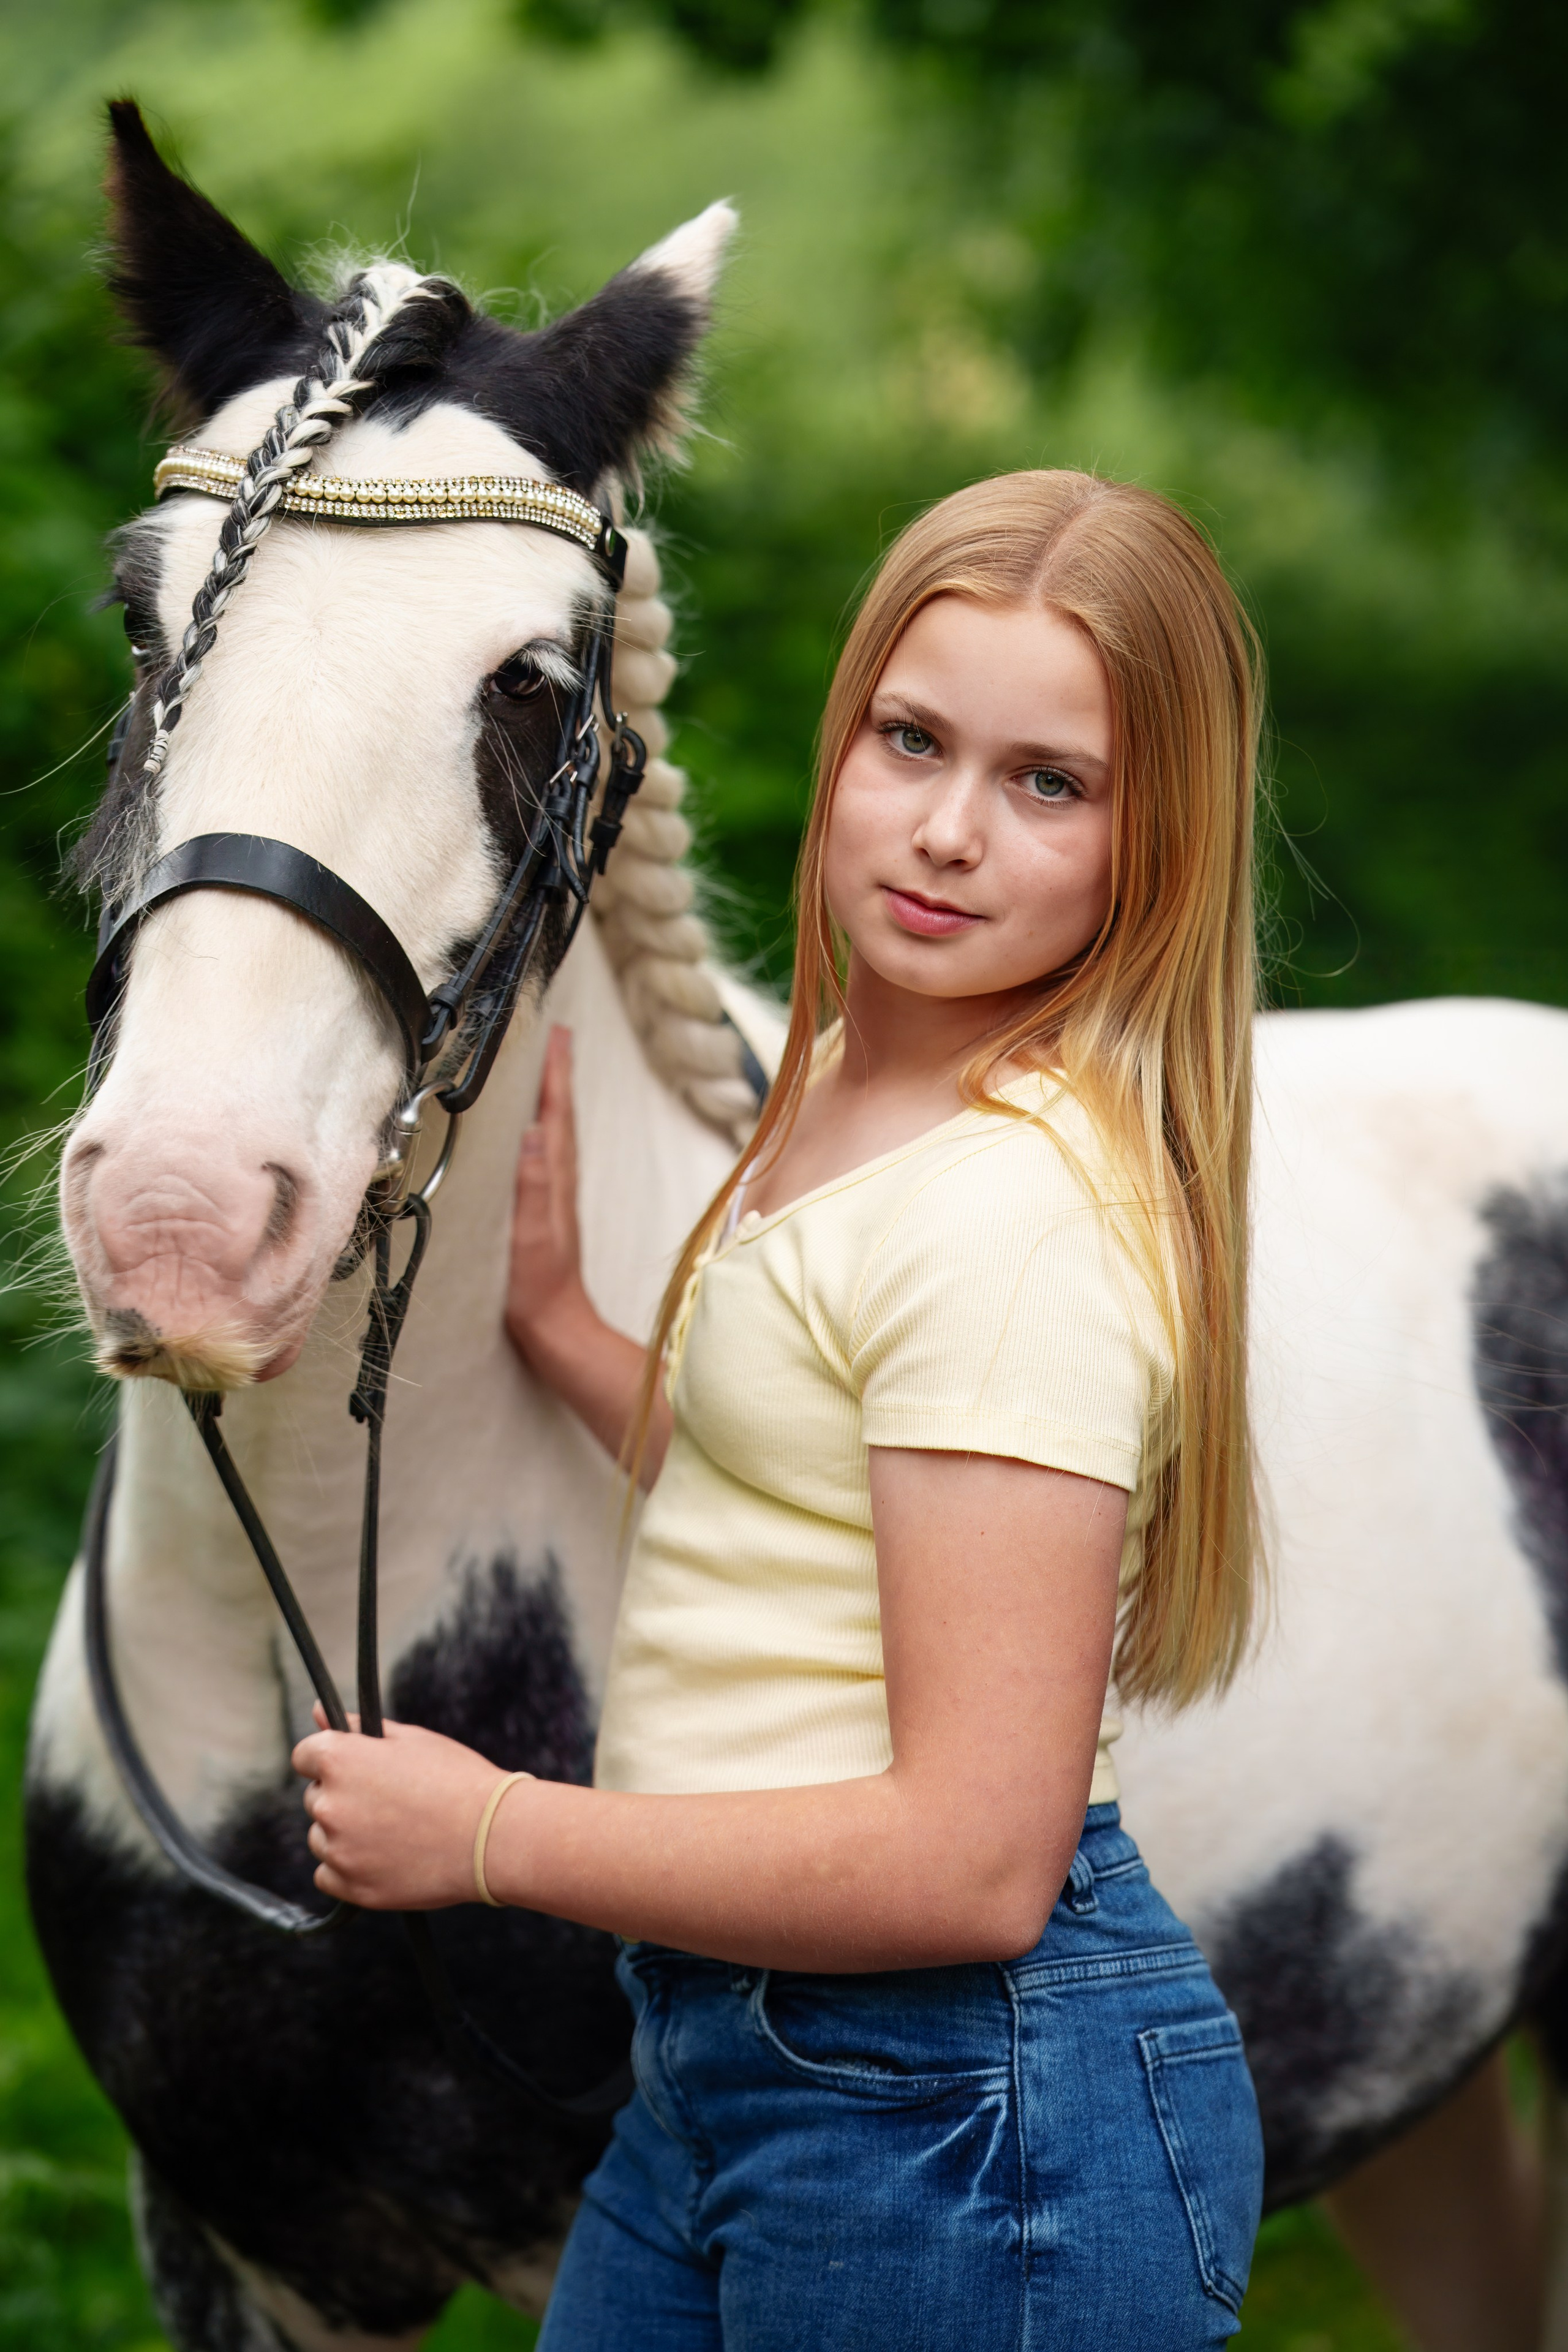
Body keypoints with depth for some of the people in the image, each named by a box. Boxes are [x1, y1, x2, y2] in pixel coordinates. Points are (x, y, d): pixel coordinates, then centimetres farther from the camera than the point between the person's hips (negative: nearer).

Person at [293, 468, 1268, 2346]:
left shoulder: (1026, 1213, -21)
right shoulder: (843, 1099, 9)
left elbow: (971, 1860, -25)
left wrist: (489, 1834, -16)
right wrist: (556, 1327, 15)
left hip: (960, 2120, -10)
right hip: (735, 2056, 10)